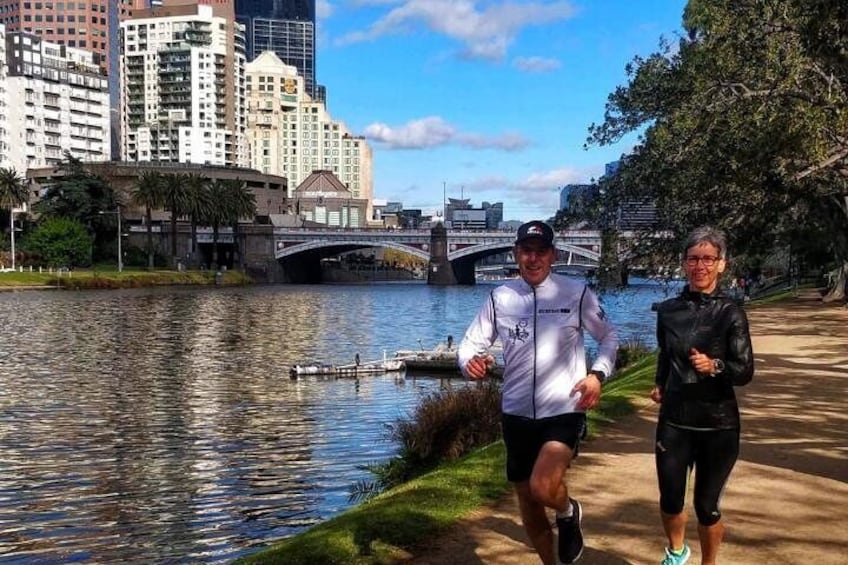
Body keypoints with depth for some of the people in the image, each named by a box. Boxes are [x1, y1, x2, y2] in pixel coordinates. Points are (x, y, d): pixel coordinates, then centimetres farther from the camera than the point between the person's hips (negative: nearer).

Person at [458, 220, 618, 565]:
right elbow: (471, 343, 4)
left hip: (565, 412, -3)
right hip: (516, 415, 3)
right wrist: (470, 362, -19)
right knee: (528, 504, 13)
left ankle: (568, 512, 12)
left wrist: (598, 374, -10)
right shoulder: (499, 297, 1)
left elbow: (609, 338, 7)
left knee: (542, 489, -25)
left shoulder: (577, 294, -4)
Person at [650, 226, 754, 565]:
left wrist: (714, 366, -29)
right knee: (670, 501, 8)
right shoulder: (668, 310, 2)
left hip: (718, 425, -2)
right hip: (674, 421, 3)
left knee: (706, 506, 6)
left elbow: (745, 372, -12)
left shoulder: (730, 313, -7)